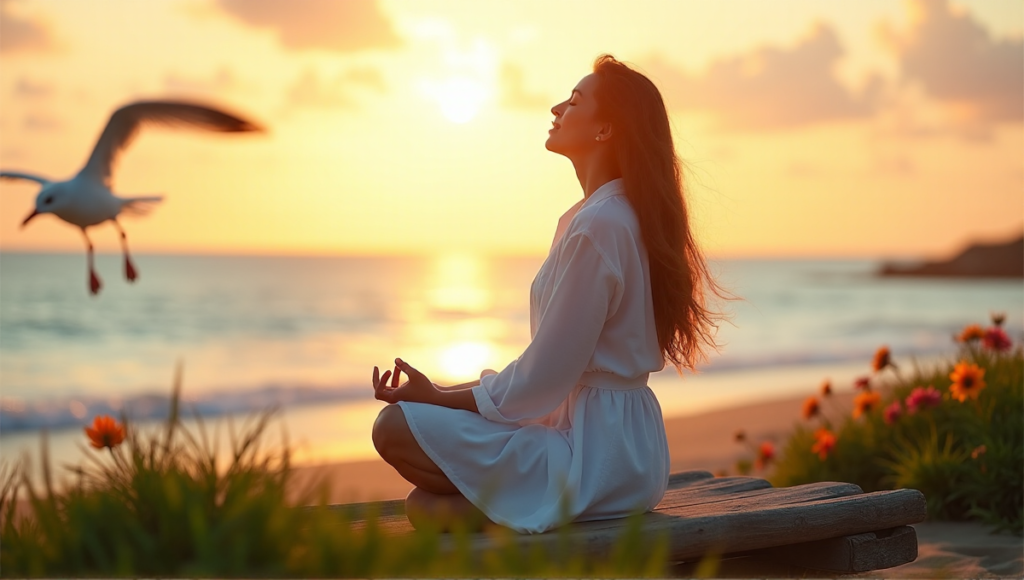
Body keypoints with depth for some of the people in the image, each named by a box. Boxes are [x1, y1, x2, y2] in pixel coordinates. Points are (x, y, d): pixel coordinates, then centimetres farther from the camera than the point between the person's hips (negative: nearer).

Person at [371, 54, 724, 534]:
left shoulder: (597, 225, -19)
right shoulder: (622, 216, 13)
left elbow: (544, 376, -18)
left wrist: (440, 398, -6)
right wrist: (444, 392, 11)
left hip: (595, 453, -10)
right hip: (618, 444, 10)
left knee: (396, 428, -15)